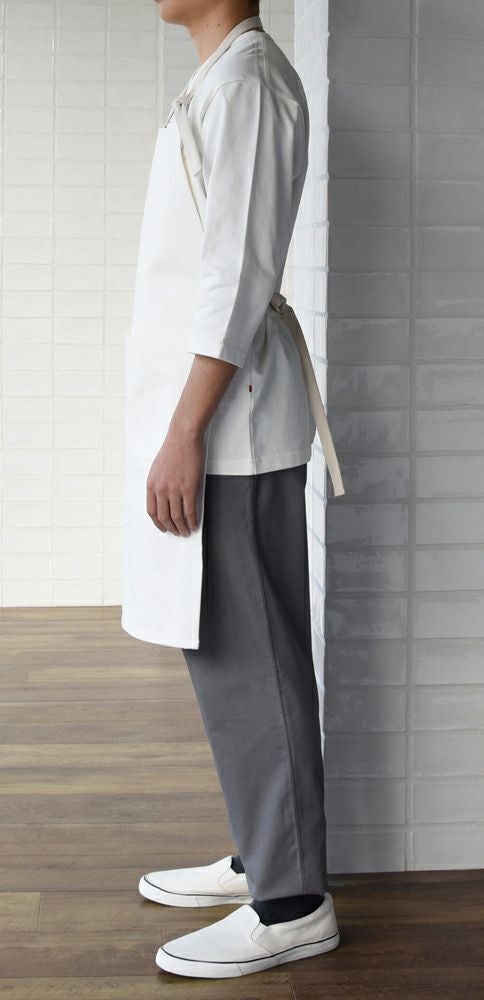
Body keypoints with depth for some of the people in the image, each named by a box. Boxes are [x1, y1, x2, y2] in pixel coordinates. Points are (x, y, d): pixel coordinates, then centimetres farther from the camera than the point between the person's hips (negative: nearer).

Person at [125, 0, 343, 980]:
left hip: (225, 418, -10)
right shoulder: (222, 81, 18)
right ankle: (262, 855, 24)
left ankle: (291, 903, 3)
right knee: (227, 649, 14)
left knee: (242, 655, -5)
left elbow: (239, 273, -18)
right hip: (212, 411, 10)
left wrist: (183, 432, -20)